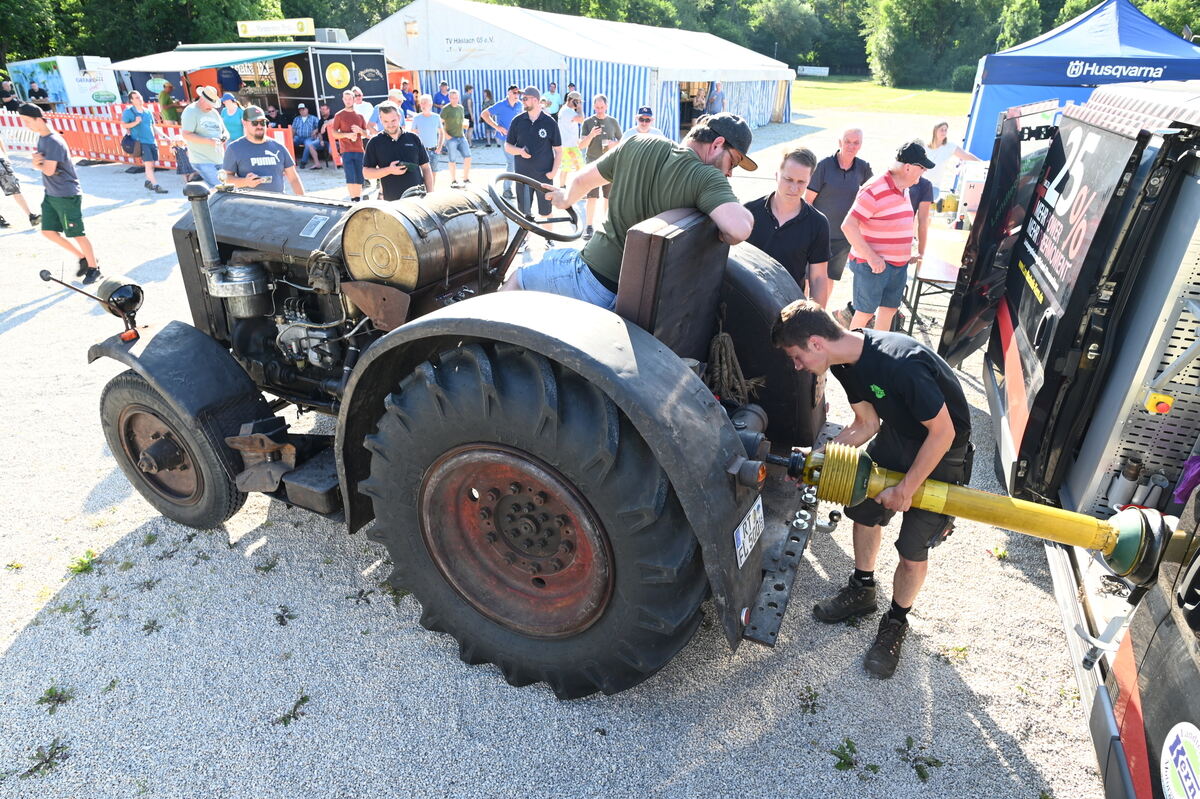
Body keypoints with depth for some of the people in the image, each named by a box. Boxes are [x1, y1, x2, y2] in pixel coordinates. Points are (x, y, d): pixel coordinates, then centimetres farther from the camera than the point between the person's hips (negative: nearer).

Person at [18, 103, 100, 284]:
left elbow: (49, 170, -22)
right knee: (48, 231, 10)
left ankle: (93, 267, 12)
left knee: (76, 235, -2)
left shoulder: (54, 142, -18)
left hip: (67, 195, -9)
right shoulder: (41, 138, 10)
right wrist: (38, 162, -9)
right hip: (50, 194, 9)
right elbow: (38, 165, 13)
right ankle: (82, 258, 22)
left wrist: (39, 164, -1)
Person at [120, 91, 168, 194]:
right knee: (148, 164, -12)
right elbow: (123, 125, -6)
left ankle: (148, 182, 29)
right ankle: (156, 186, -15)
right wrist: (135, 122, -22)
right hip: (141, 142, -6)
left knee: (152, 164, 10)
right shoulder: (128, 112, -2)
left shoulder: (148, 112, 14)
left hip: (152, 141, 6)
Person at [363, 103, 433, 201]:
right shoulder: (375, 143, 5)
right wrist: (389, 170, -13)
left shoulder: (413, 138, 9)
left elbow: (426, 168, 11)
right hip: (391, 200, -1)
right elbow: (366, 172, 3)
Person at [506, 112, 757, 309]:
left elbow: (581, 180, 12)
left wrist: (565, 198, 35)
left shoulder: (639, 145, -1)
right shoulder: (707, 178, -14)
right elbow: (739, 229, -32)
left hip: (589, 278, 0)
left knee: (517, 278, 28)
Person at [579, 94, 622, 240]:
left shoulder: (613, 122, 6)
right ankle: (589, 227, -4)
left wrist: (615, 144, -9)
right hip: (592, 163, -2)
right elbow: (581, 146, -5)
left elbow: (622, 141, 13)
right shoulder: (587, 122, 0)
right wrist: (591, 135, -23)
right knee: (592, 197, -9)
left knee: (609, 197, 8)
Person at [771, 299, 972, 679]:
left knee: (912, 552, -3)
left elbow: (943, 432, -28)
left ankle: (895, 623, 23)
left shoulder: (902, 364, -37)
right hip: (895, 436, 7)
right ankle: (861, 590, 37)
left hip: (940, 450, -7)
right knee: (862, 508, 13)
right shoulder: (847, 361, -10)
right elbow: (866, 425, -1)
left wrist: (906, 489, -19)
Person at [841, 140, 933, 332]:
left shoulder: (903, 190, 11)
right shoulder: (875, 190, -18)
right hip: (873, 265, -8)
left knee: (889, 309, 15)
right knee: (865, 313, 1)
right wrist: (870, 257, -25)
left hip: (899, 265, 9)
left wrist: (906, 254, 15)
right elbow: (848, 226, -24)